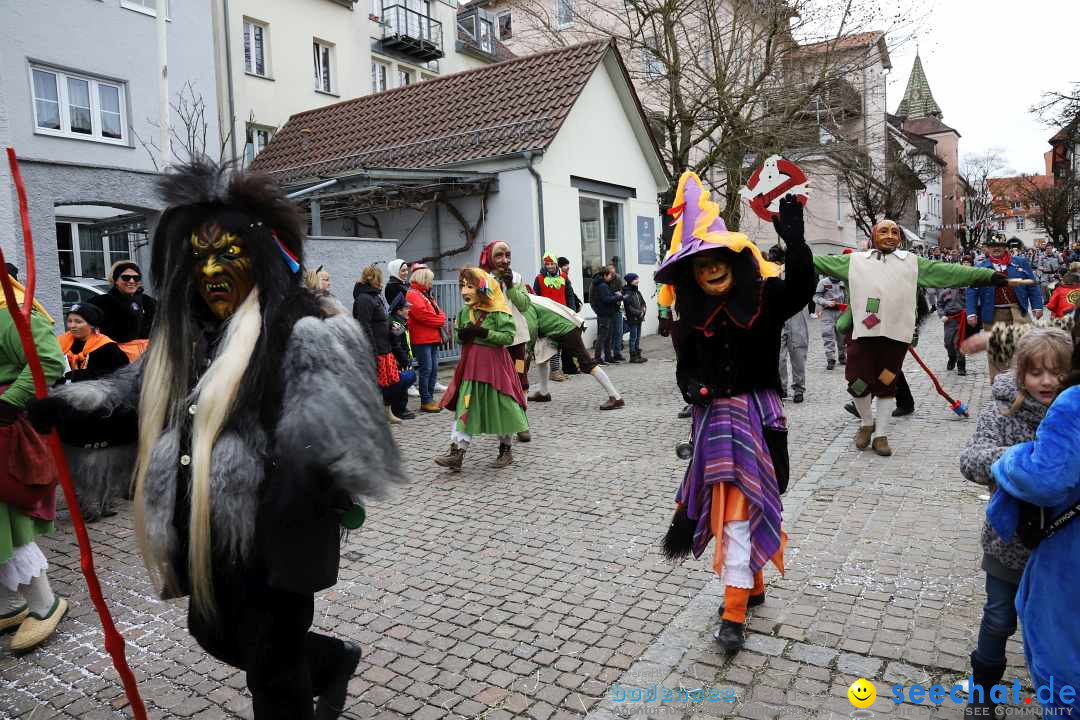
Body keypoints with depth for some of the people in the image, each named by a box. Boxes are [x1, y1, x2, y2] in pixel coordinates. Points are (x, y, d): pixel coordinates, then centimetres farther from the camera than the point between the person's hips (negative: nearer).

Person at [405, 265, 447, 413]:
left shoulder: (426, 294, 23)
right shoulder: (412, 295, -8)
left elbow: (438, 312, 22)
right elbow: (422, 314, -17)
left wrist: (441, 319, 0)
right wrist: (440, 321, -6)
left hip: (433, 338, 9)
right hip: (421, 339, -9)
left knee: (434, 369, 8)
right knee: (426, 369, -7)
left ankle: (430, 398, 15)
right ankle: (426, 401, -2)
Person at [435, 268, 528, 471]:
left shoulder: (498, 313, -10)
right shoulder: (464, 313, 9)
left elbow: (508, 337, -15)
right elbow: (457, 335, 19)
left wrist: (484, 332, -22)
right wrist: (461, 335, -5)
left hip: (494, 363, -5)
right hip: (470, 363, 6)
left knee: (501, 407, 5)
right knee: (464, 407, 1)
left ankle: (506, 450, 23)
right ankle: (457, 451, 2)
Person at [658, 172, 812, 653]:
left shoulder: (764, 298, -8)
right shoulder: (691, 317, 2)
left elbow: (801, 289, -27)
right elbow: (685, 366, 8)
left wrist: (794, 240, -39)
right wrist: (691, 387, -13)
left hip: (756, 414, -4)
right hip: (714, 417, 4)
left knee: (738, 508, -7)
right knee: (727, 504, 13)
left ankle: (734, 613, 2)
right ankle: (753, 584, 35)